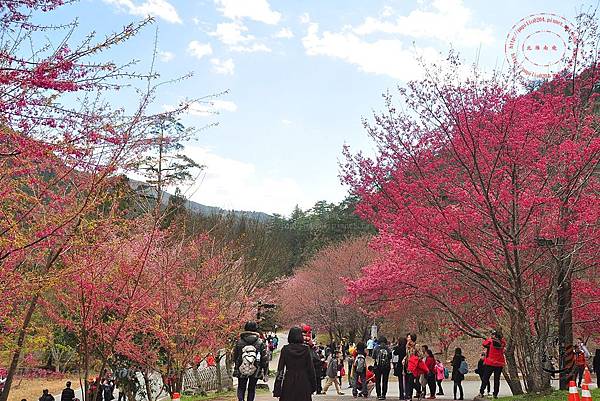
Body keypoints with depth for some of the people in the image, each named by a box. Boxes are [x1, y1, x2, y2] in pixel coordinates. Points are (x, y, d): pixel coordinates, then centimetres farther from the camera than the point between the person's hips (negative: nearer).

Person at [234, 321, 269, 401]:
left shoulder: (239, 341, -4)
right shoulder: (260, 342, -6)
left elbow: (235, 357, 7)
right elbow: (265, 359, -4)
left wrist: (236, 367, 25)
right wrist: (265, 373, 3)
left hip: (241, 371, 0)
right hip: (255, 371, 0)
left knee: (241, 388, 13)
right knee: (252, 389, 15)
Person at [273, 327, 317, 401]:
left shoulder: (285, 349, -3)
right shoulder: (306, 349, -2)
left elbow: (280, 369, -3)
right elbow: (310, 368, 0)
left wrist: (277, 389, -1)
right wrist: (313, 385, 9)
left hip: (289, 382, 0)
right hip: (303, 382, 0)